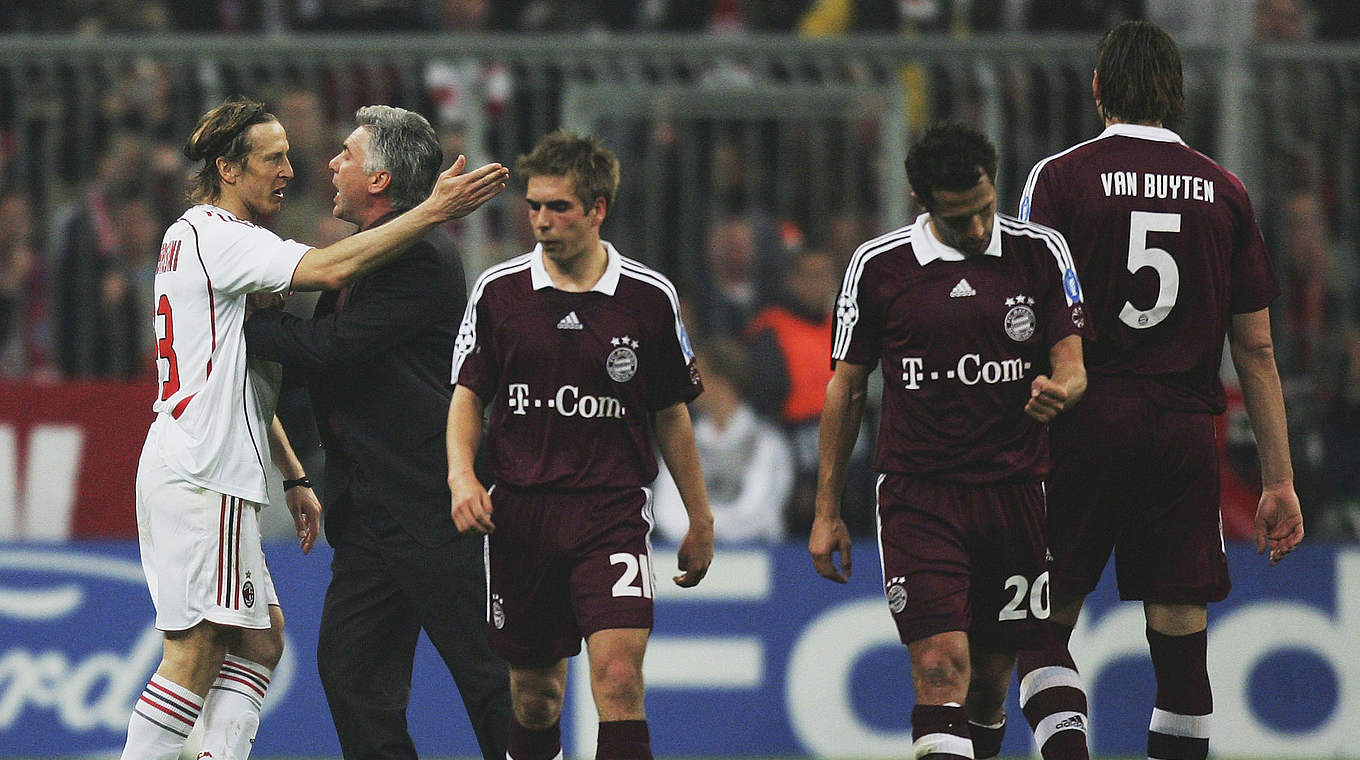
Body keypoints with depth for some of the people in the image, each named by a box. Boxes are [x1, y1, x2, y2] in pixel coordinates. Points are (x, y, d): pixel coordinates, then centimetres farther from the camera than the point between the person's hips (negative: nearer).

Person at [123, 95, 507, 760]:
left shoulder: (199, 237, 22)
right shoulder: (217, 236, -10)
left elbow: (245, 381, 27)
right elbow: (327, 269, -26)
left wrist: (293, 477, 25)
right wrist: (433, 211, -25)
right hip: (201, 479, -11)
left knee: (260, 642, 9)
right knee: (195, 654, -10)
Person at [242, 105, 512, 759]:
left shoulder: (423, 258, -14)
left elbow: (327, 348, -20)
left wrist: (242, 322, -8)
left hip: (429, 506, -10)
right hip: (368, 505, 10)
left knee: (485, 668, -5)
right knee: (350, 663, 7)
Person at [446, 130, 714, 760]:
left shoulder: (649, 298, 1)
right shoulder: (498, 290, 2)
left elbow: (671, 416, 10)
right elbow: (468, 396, 8)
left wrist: (700, 521, 13)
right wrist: (462, 476, -10)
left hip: (613, 513, -2)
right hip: (519, 512, 2)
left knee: (619, 677, -18)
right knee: (534, 692, 8)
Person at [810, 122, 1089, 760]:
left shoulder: (1040, 253, 2)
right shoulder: (877, 266, -1)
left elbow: (1072, 365, 2)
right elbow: (847, 386, 8)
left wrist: (1059, 390, -24)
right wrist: (827, 510, 8)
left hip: (1014, 487, 2)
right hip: (917, 492, -2)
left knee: (992, 672, 8)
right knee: (940, 662, -16)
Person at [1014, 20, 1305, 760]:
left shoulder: (1060, 177, 0)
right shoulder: (1225, 192, 8)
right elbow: (1257, 349, 8)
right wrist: (1278, 482, 11)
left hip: (1086, 423, -2)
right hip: (1186, 431, 2)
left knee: (1045, 624, 6)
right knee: (1179, 639, 4)